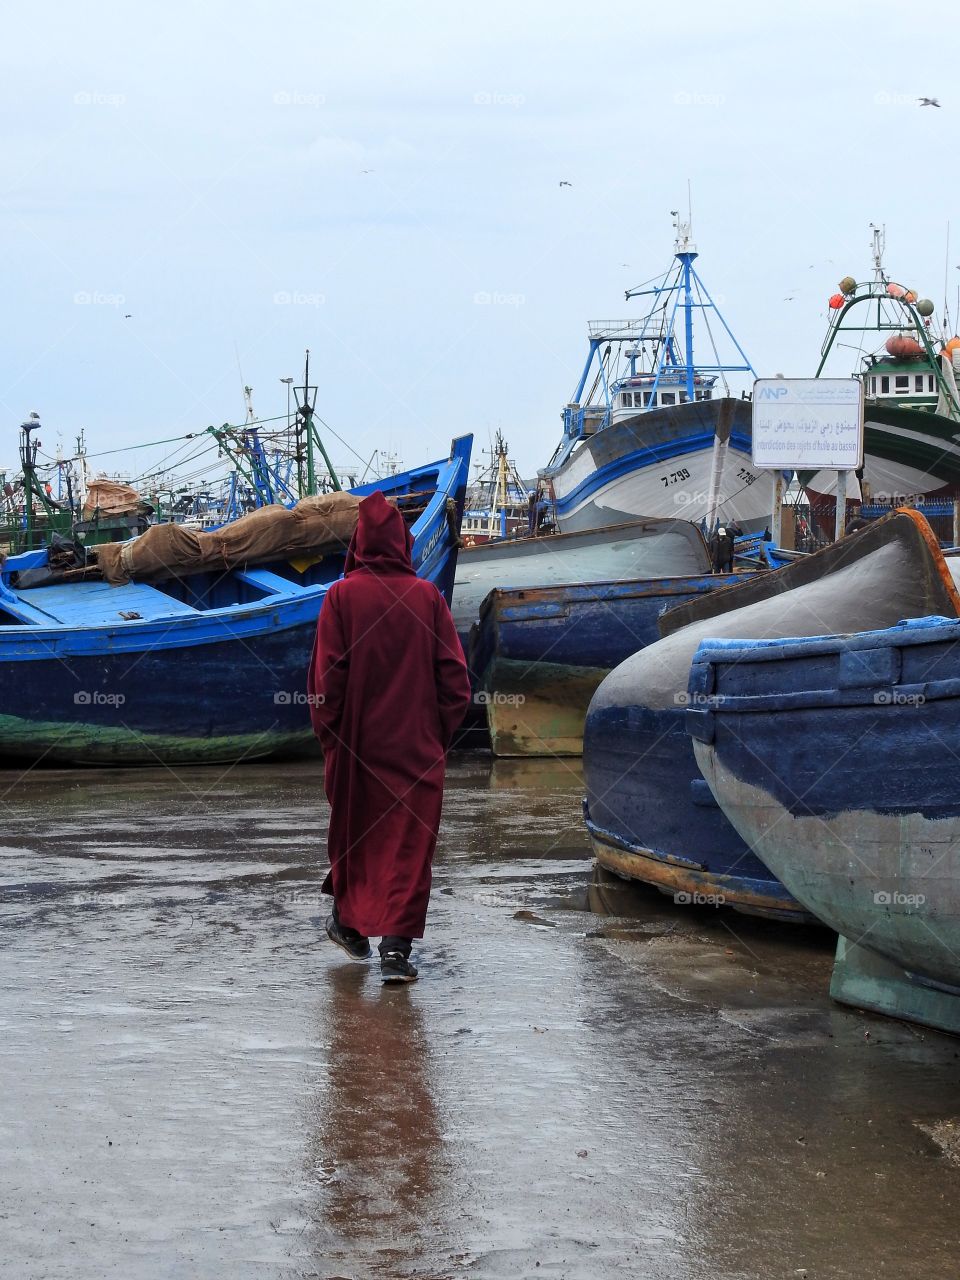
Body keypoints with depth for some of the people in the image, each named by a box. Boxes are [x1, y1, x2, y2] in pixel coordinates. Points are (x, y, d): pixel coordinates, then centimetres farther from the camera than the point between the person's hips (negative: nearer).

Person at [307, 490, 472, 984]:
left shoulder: (342, 595, -8)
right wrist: (441, 733, 8)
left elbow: (326, 675, -8)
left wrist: (327, 733, 3)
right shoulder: (427, 596, -3)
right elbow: (454, 675, -2)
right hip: (417, 745, 0)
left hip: (356, 741, 0)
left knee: (353, 831, 18)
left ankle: (350, 923, 33)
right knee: (410, 841, 2)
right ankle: (397, 947, -6)